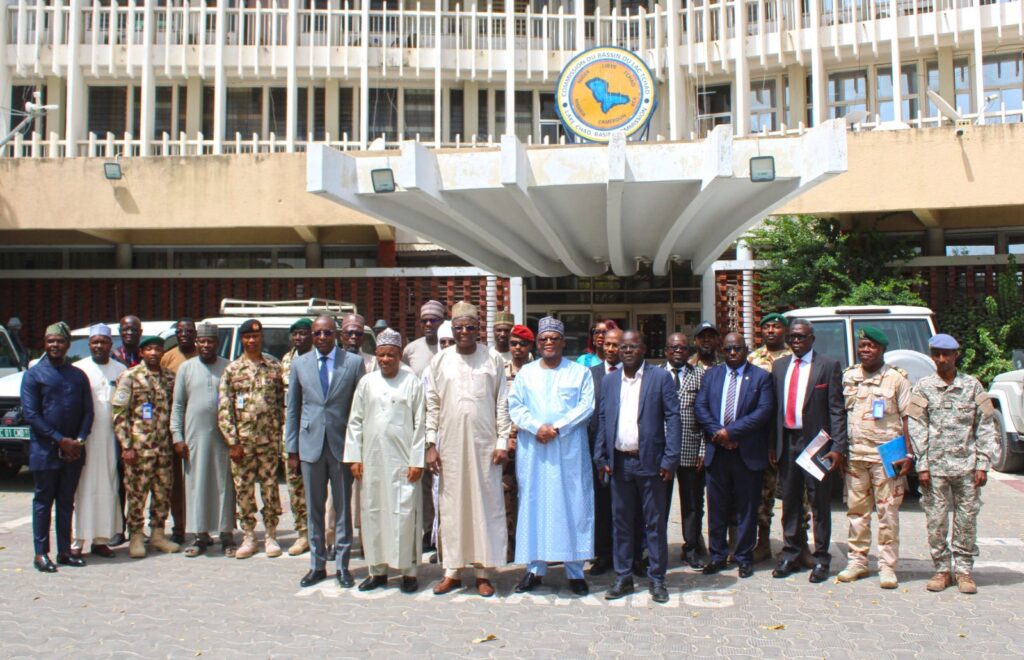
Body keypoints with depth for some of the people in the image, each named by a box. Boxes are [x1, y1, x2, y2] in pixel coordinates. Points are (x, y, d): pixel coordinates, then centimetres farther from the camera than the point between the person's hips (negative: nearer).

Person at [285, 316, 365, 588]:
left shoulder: (354, 362, -1)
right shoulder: (299, 364, 7)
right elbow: (293, 408, 10)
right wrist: (292, 448, 6)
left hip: (342, 444, -2)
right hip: (310, 445, 2)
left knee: (343, 507, 6)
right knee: (314, 508, 10)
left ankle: (342, 565, 16)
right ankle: (317, 565, 21)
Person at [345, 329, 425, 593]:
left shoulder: (412, 382, -1)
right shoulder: (366, 382, 8)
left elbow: (419, 424, -2)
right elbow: (355, 421, 10)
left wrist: (417, 461, -7)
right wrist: (354, 457, 4)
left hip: (402, 461, -3)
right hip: (371, 460, 3)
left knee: (404, 514, -2)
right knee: (373, 513, 8)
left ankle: (408, 571, 9)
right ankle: (378, 569, 20)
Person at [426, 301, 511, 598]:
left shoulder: (493, 359, 2)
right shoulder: (440, 361, 6)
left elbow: (502, 404, 3)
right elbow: (432, 405, 7)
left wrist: (502, 442, -3)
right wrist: (430, 445, 2)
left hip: (484, 444, -1)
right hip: (450, 445, 1)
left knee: (486, 504, 2)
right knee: (451, 505, 6)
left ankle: (484, 572, 12)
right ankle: (453, 571, 17)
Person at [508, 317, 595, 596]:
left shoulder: (580, 372, 7)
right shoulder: (526, 373, 12)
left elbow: (586, 406, -4)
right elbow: (514, 406, 3)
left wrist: (557, 428, -14)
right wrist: (537, 427, -13)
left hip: (569, 450, -2)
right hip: (533, 451, 2)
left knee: (572, 506, -1)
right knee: (534, 505, 3)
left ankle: (575, 570, 6)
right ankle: (535, 568, 11)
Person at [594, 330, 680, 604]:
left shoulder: (661, 377, -1)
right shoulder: (609, 380, 11)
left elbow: (672, 417, -4)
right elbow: (602, 419, 11)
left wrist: (670, 459, -11)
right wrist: (600, 457, 4)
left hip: (650, 461, -3)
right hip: (619, 462, 3)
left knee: (655, 522, 4)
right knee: (621, 521, 9)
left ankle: (657, 579, 14)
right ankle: (623, 577, 19)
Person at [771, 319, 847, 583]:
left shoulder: (828, 365, -2)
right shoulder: (779, 366, 12)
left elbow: (837, 410, -7)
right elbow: (775, 407, 12)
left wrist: (838, 447, -13)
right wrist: (773, 444, 7)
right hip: (787, 441, 4)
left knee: (820, 503, 4)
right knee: (789, 502, 11)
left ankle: (821, 559, 14)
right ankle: (790, 555, 22)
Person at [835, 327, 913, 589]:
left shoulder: (896, 378, -1)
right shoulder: (848, 376, 10)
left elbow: (907, 418, -2)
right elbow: (840, 414, 13)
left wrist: (909, 454, -9)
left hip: (886, 456, -4)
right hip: (854, 454, 4)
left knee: (888, 512, -1)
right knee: (856, 510, 9)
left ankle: (887, 566, 6)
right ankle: (857, 561, 17)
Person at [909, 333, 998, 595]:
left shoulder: (972, 386, 6)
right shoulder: (923, 387, 5)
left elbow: (985, 428, 6)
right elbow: (917, 428, 2)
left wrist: (982, 465, -1)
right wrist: (922, 465, -5)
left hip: (966, 466, 0)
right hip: (935, 466, 0)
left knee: (967, 520, 4)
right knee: (936, 521, 2)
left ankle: (964, 570, 15)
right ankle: (942, 570, 14)